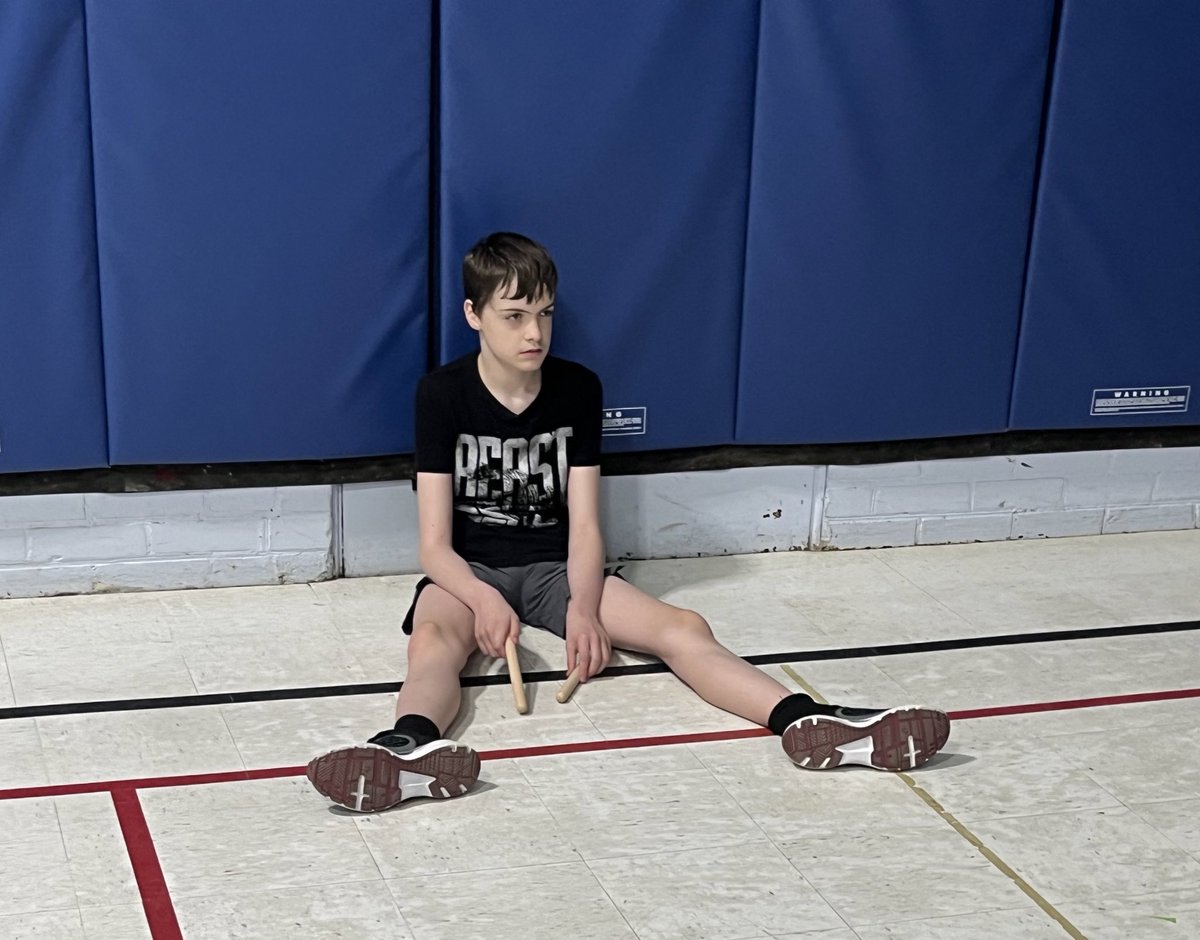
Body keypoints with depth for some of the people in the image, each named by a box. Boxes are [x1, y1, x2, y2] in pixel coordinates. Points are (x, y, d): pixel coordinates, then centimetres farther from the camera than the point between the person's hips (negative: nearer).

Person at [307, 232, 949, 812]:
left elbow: (584, 526, -4)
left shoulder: (578, 389, -1)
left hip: (554, 568, 2)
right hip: (468, 572, -2)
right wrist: (483, 600, -33)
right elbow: (435, 544, -12)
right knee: (433, 639, -38)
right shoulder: (443, 394, -8)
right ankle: (411, 748, -70)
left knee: (683, 628, -23)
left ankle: (811, 725, -42)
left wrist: (584, 607, -25)